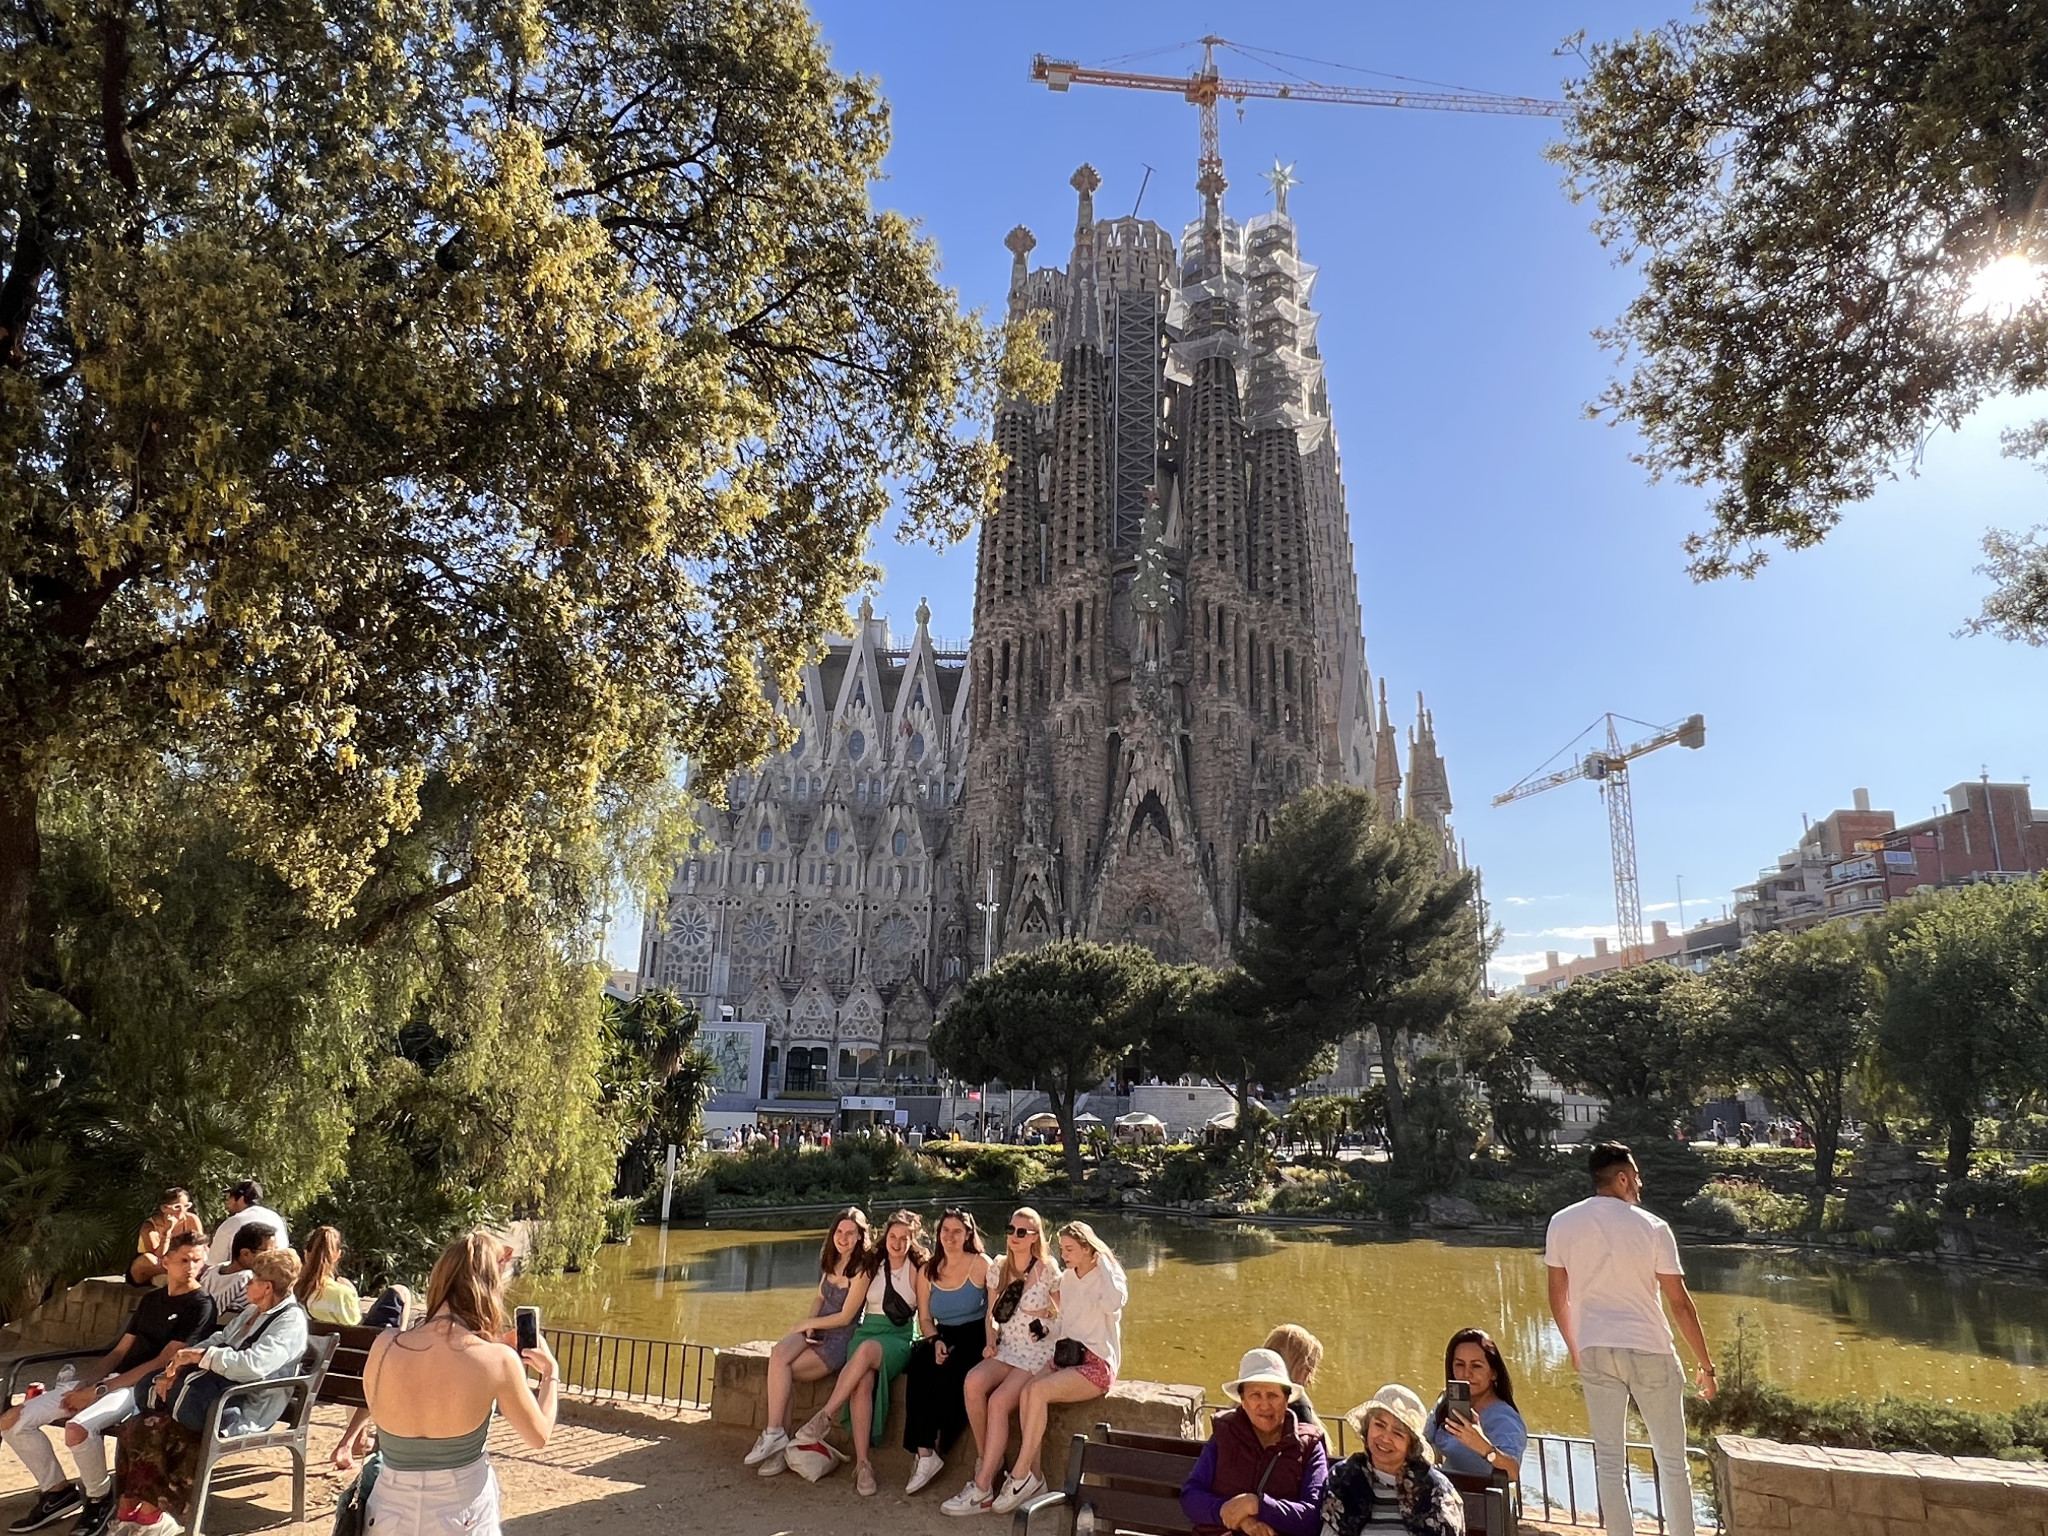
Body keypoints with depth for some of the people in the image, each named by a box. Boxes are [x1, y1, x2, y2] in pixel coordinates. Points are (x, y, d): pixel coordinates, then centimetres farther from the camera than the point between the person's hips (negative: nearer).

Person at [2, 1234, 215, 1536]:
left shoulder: (201, 1305, -10)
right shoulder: (151, 1299, 16)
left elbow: (164, 1361, -16)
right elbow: (119, 1352, 16)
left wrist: (100, 1390, -15)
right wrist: (85, 1385, -3)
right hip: (113, 1379, 8)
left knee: (78, 1428, -35)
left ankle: (100, 1498, -7)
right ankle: (57, 1491, 14)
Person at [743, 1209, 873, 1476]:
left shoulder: (861, 1271, -12)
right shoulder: (830, 1261, 10)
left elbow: (845, 1317, -12)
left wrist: (807, 1324, -5)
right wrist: (809, 1323, -2)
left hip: (839, 1339, -6)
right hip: (815, 1331, 6)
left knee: (781, 1372, -23)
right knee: (778, 1354, -25)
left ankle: (776, 1436, -11)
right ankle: (777, 1437, -24)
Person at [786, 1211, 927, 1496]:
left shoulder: (918, 1270, 6)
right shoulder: (871, 1265, 15)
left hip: (900, 1338, -2)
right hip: (866, 1331, 2)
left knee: (867, 1349, -38)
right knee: (863, 1382, -32)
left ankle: (823, 1419, -34)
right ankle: (862, 1464, -33)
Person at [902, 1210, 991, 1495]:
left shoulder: (981, 1265, -3)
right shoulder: (928, 1272, 10)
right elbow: (924, 1318, 11)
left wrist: (991, 1345, -19)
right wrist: (936, 1341, -8)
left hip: (975, 1336, -4)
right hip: (944, 1335, 4)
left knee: (948, 1372, -31)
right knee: (918, 1366, -27)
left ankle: (935, 1450, -15)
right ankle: (924, 1452, -28)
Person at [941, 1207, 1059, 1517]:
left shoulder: (1047, 1270, -7)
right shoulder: (999, 1267, 7)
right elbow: (992, 1314, 13)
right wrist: (990, 1342, -3)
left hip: (1037, 1354, -4)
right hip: (1006, 1351, 5)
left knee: (998, 1401, -28)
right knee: (974, 1381, -27)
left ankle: (982, 1490, -19)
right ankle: (987, 1460, -7)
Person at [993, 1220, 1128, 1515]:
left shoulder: (1108, 1276, -8)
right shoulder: (1067, 1278, 13)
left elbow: (1113, 1302, -31)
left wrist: (1103, 1262, -19)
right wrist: (1056, 1353, 9)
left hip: (1097, 1365, -6)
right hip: (1068, 1358, 6)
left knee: (1038, 1391, -27)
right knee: (1026, 1393, -23)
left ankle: (1021, 1476, -17)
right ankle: (1034, 1478, -16)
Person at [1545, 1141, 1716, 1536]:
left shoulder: (1562, 1223, -1)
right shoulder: (1651, 1227, -9)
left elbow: (1558, 1298, 4)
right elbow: (1680, 1303, -7)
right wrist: (1706, 1364, 3)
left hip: (1594, 1352, 2)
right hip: (1648, 1351, -2)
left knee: (1609, 1460, 10)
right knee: (1671, 1458, 13)